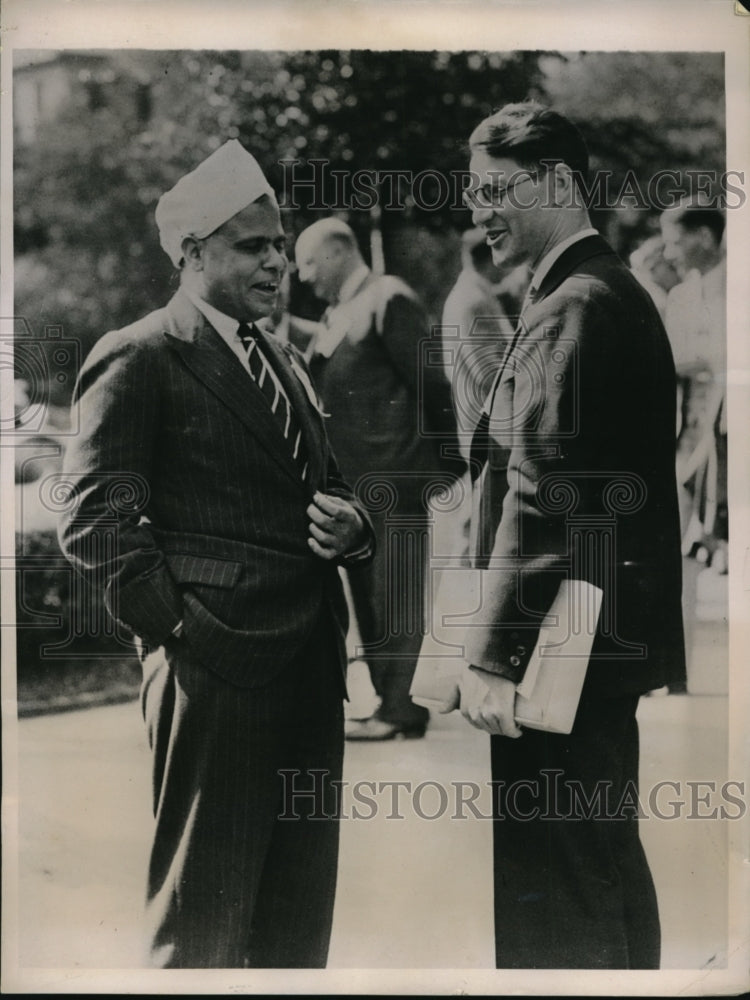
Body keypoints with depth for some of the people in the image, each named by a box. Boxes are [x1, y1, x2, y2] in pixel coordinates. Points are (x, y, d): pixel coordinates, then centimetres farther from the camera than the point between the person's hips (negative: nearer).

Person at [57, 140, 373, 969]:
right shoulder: (139, 358, -5)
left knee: (299, 913, 14)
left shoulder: (285, 364, 20)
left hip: (309, 660, 8)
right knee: (203, 917, 0)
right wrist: (176, 625, -13)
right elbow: (94, 523, -11)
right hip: (214, 666, -8)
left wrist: (347, 523, 3)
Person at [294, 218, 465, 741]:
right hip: (357, 482, 9)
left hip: (394, 478, -9)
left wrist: (449, 464, -12)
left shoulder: (388, 301, -10)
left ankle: (402, 709, 0)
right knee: (368, 595, 11)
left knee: (397, 595, -5)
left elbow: (429, 383, -13)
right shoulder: (339, 315, 17)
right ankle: (391, 701, 19)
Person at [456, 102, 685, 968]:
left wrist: (489, 653, -19)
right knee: (602, 859, 19)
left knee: (551, 887, -3)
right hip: (605, 639, 10)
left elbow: (538, 495, -21)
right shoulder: (615, 294, 16)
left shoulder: (572, 307, -16)